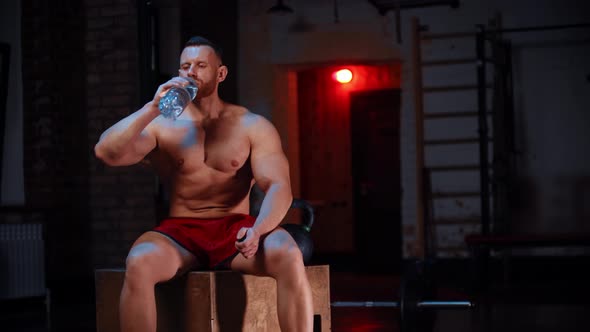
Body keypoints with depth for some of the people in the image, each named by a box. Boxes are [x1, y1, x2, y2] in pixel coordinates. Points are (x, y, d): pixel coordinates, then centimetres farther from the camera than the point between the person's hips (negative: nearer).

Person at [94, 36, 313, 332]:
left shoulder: (253, 126, 5)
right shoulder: (161, 125, 6)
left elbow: (278, 187, -6)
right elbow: (105, 152, -9)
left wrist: (258, 230, -26)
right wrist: (153, 108, -16)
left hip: (236, 229, 0)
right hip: (180, 232, 0)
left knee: (288, 256, -33)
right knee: (138, 263, -34)